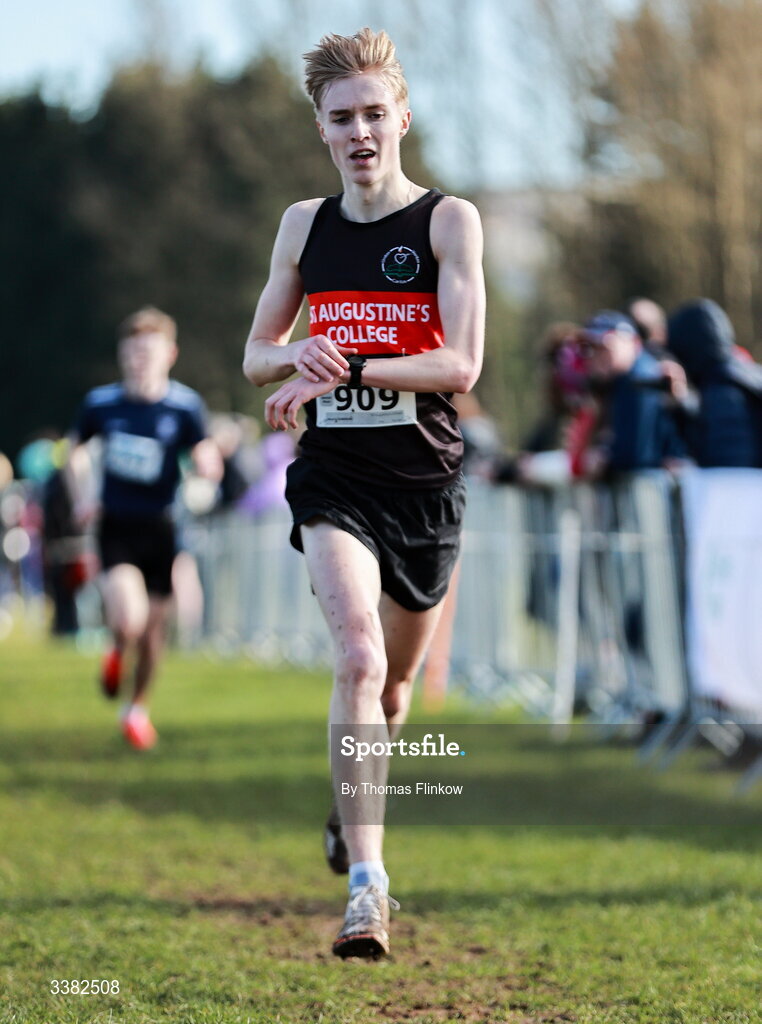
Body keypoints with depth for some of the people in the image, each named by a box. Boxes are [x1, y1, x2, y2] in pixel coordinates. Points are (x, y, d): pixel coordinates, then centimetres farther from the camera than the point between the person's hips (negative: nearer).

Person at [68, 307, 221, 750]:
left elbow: (206, 463, -12)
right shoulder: (101, 403, -1)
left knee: (153, 630, 9)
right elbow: (73, 450, 16)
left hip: (161, 530, 1)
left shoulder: (186, 406, -6)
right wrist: (82, 495, 1)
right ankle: (117, 654, 15)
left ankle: (138, 708, 34)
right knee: (128, 621, -22)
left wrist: (210, 463, -35)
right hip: (117, 527, -1)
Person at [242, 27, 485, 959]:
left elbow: (461, 365, -14)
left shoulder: (448, 221, -4)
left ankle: (350, 807, 47)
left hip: (425, 480, 0)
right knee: (358, 658, -21)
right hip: (333, 477, 0)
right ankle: (366, 885, -24)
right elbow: (256, 357, 15)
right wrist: (299, 358, -8)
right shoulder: (303, 226, 7)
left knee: (393, 684, 15)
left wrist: (345, 369, -20)